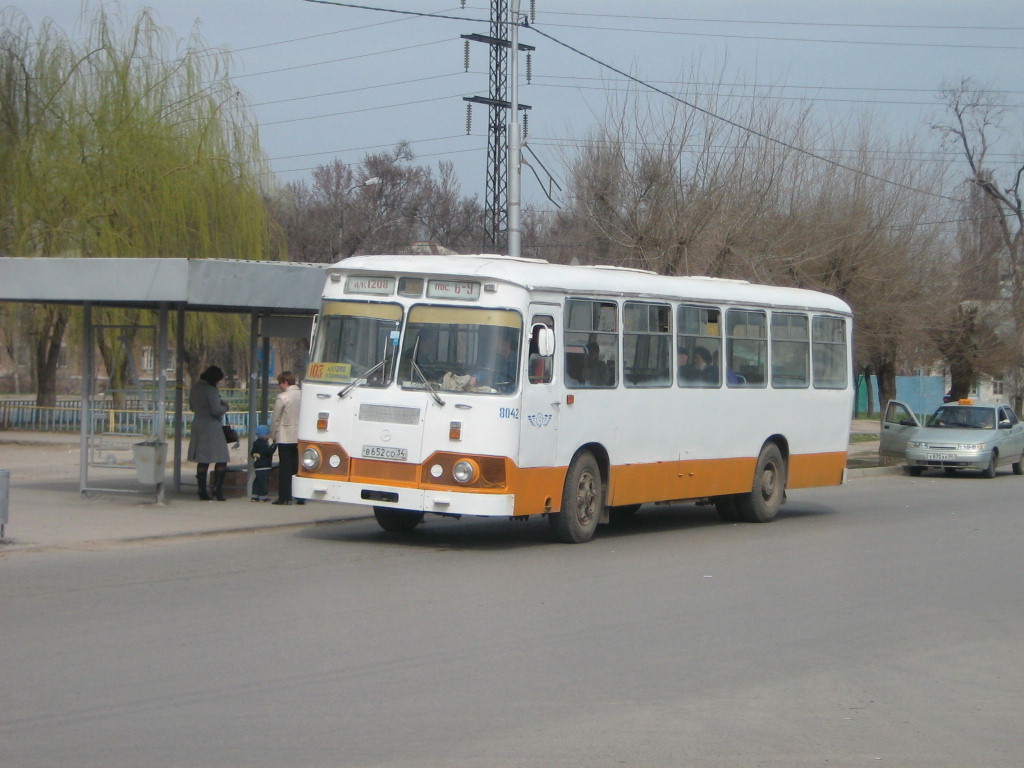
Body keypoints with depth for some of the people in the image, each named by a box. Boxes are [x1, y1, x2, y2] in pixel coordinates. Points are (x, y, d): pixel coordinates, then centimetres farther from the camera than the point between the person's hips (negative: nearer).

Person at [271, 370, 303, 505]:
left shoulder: (282, 398, -11)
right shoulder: (303, 395, 3)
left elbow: (275, 420, -6)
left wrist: (273, 436, 6)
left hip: (285, 438, -5)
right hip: (300, 437, 5)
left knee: (285, 468, 0)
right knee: (298, 467, 9)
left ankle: (285, 497, -1)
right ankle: (300, 497, 8)